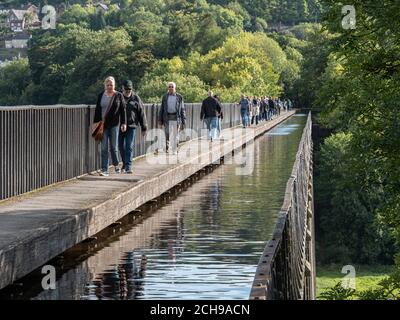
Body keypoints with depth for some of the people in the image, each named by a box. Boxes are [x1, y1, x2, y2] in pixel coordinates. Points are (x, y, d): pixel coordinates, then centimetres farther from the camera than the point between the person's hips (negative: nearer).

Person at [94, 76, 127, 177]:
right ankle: (105, 170, -1)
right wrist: (95, 123, 7)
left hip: (114, 124, -2)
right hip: (103, 125, 2)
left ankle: (116, 164, 27)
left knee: (113, 147, 2)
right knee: (104, 148, -1)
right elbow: (97, 110, 11)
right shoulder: (101, 96, 8)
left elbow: (123, 110, 2)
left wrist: (123, 123, -5)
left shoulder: (118, 96, 2)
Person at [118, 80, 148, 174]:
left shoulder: (136, 98, 2)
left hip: (131, 126, -2)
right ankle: (124, 163, 26)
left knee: (129, 147, -7)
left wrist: (144, 128, 2)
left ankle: (128, 166, -8)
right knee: (121, 147, 8)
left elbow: (141, 114, 3)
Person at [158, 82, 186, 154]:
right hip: (167, 118, 1)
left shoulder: (179, 97, 5)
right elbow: (162, 109, 9)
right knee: (167, 134, -3)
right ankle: (167, 148, 7)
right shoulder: (165, 97, 9)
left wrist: (183, 121, 0)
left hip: (176, 118, -1)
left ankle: (175, 150, 11)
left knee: (175, 135, 3)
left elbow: (182, 109, 6)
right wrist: (160, 120, 4)